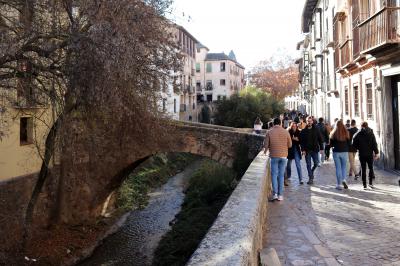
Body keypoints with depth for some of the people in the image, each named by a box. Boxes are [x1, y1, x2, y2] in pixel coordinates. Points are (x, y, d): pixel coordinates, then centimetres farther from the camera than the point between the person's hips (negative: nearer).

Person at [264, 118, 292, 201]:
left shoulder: (269, 132, -6)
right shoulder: (286, 132, -2)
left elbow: (266, 145, -4)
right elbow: (290, 145, 4)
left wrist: (265, 151, 15)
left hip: (274, 156, -2)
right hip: (283, 156, 2)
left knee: (274, 174, 5)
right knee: (281, 175, 8)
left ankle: (275, 193, -5)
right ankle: (280, 195, 10)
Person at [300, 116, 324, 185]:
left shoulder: (316, 130, 3)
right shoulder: (304, 131, 0)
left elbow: (320, 139, 4)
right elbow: (301, 141, -2)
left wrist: (321, 148, -2)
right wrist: (303, 150, -11)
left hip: (315, 150, 1)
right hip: (307, 150, -1)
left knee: (316, 163, 0)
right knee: (308, 165, 2)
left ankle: (311, 172, 29)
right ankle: (311, 178, 9)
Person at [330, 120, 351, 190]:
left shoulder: (333, 133, -6)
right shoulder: (346, 132, -5)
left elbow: (331, 144, 0)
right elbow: (349, 143, 1)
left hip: (336, 152, 0)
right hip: (344, 152, 0)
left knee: (338, 168, 5)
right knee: (344, 166, 15)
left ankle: (339, 184, 7)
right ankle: (344, 179, -6)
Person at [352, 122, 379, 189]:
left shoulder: (358, 134, -3)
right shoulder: (371, 133, -1)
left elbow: (354, 144, -3)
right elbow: (374, 144, -4)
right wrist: (376, 153, -1)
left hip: (362, 154, 0)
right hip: (370, 154, 0)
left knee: (363, 169, 3)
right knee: (371, 168, 14)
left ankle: (364, 185, 3)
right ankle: (370, 183, 10)